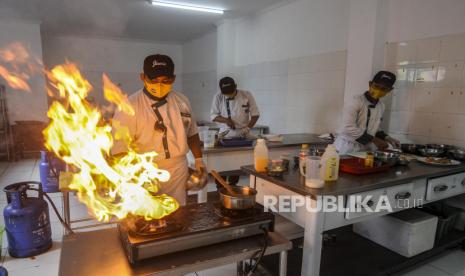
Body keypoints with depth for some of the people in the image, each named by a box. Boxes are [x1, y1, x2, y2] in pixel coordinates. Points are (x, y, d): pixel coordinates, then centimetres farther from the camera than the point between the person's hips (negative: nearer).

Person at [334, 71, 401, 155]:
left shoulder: (381, 106, 9)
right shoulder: (357, 101, -13)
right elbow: (348, 128, -24)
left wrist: (387, 138, 5)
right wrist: (373, 140, -19)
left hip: (365, 149, 6)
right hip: (347, 148, -6)